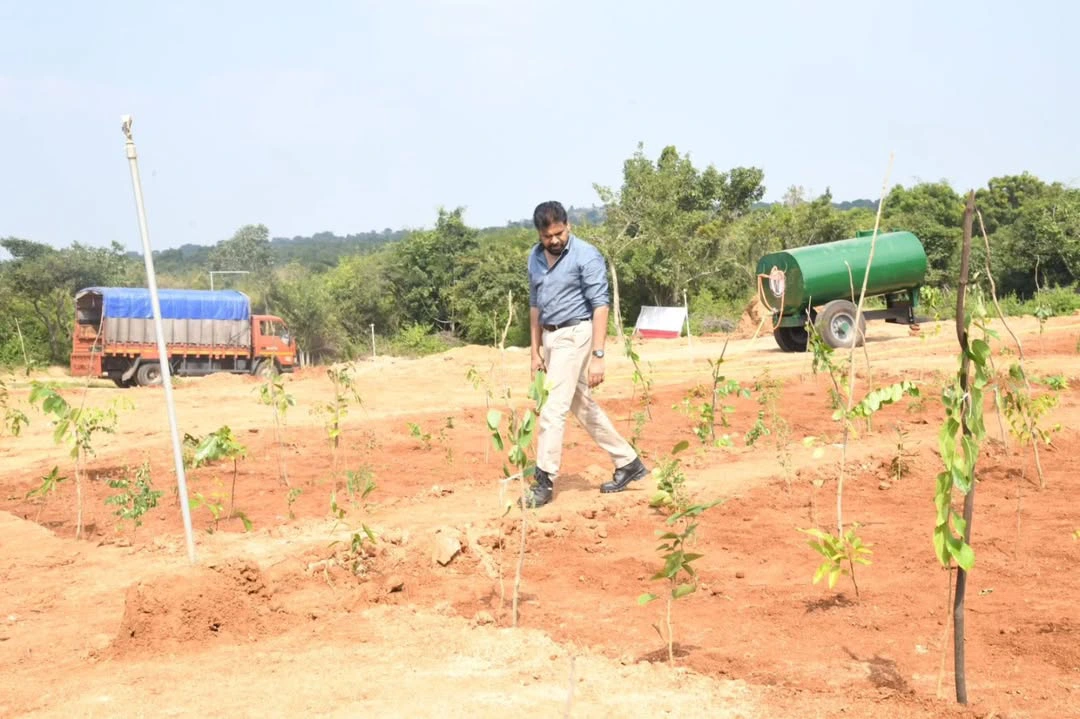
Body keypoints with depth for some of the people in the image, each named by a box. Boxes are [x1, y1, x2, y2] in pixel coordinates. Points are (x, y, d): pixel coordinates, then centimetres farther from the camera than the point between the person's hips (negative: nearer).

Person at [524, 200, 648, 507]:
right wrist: (535, 351, 13)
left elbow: (600, 306, -16)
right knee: (583, 406, 13)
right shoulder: (535, 257, 8)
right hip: (550, 337, 8)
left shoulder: (586, 256, -13)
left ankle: (544, 481, -4)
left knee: (553, 408, -10)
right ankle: (628, 462, 24)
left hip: (574, 335, -8)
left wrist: (598, 356, -22)